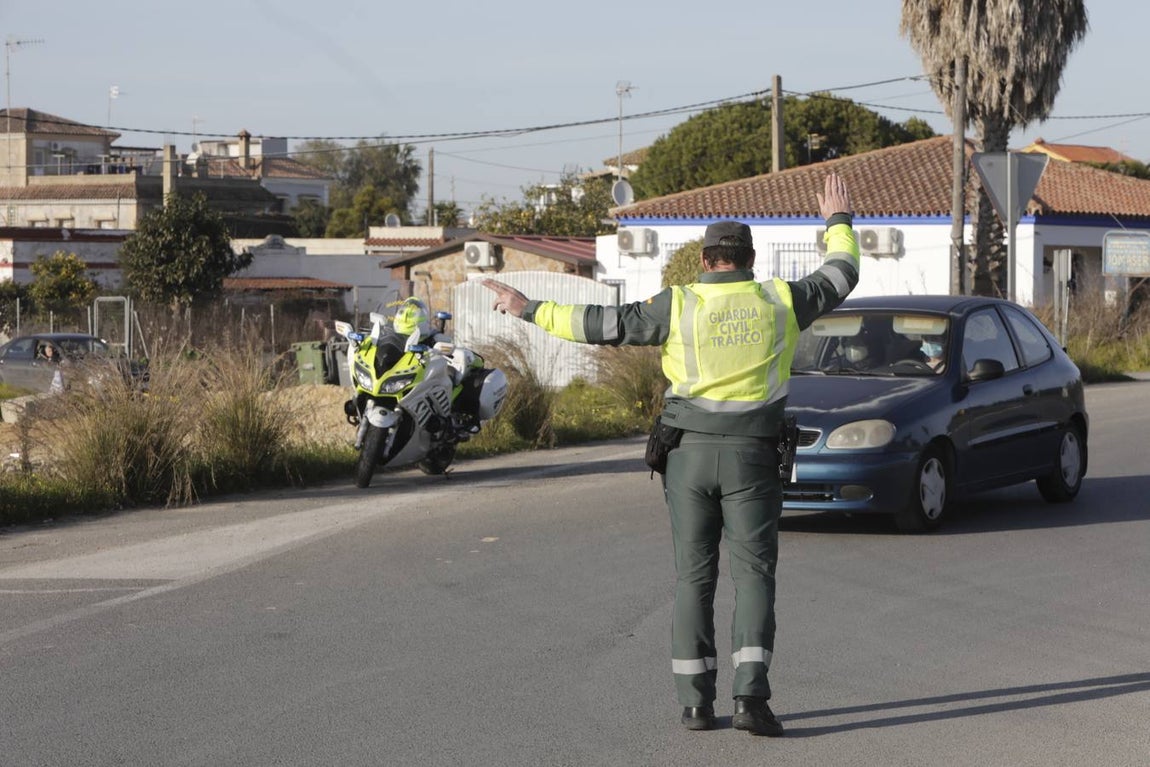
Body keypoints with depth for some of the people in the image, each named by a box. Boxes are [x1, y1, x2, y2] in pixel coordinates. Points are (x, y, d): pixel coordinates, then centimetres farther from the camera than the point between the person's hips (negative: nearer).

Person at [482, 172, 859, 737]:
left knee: (693, 575, 7)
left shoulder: (679, 305, -3)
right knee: (753, 572, 0)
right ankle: (750, 695, -13)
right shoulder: (779, 302, 2)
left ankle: (695, 700, 6)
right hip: (752, 456, 0)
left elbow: (606, 324, -3)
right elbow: (840, 276, 18)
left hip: (690, 454, 0)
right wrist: (838, 223, 36)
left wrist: (530, 310, 5)